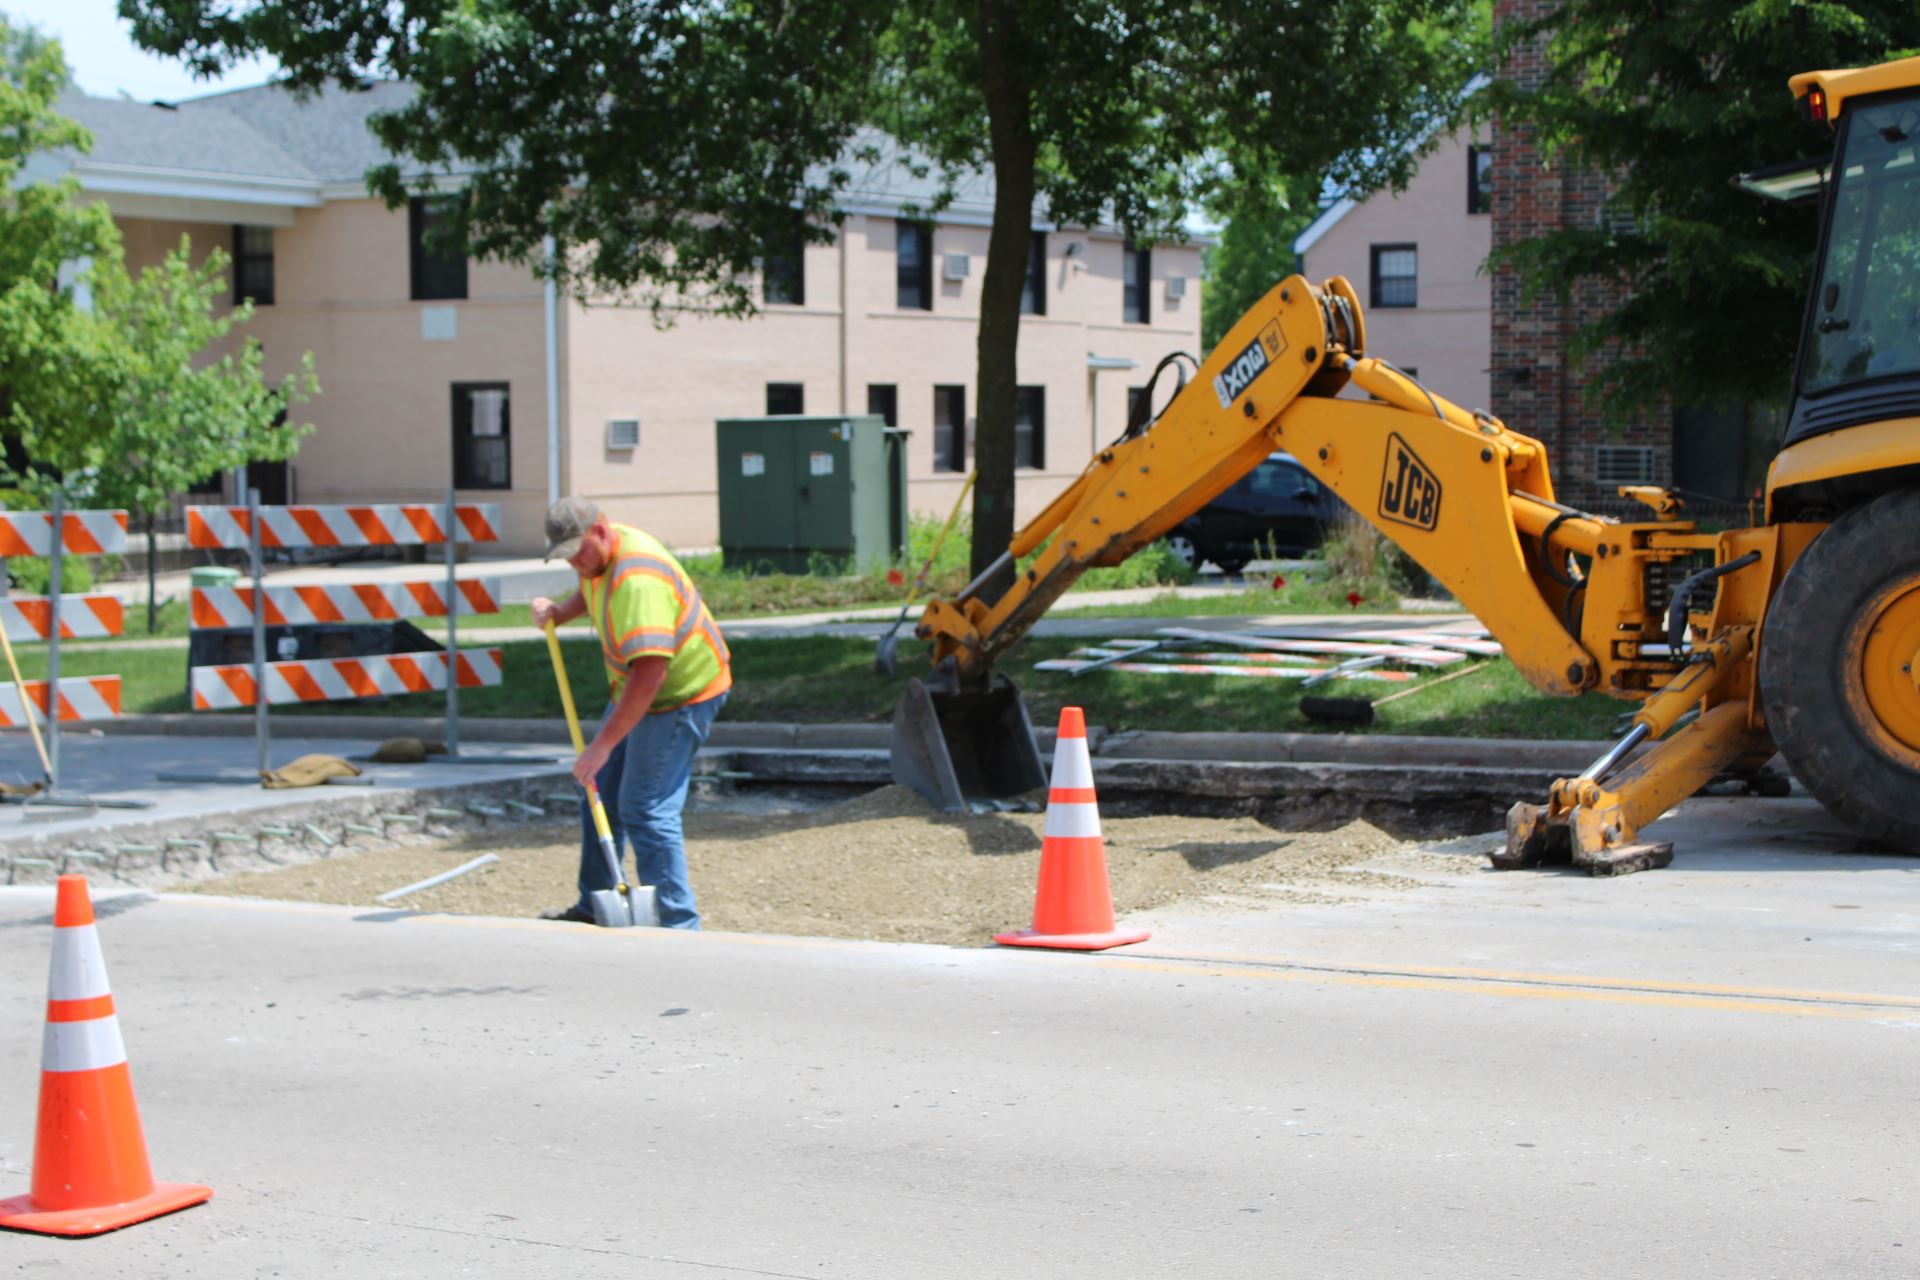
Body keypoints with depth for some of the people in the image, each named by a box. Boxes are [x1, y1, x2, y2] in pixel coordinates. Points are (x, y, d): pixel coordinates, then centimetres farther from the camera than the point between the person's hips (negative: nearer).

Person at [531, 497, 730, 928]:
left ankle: (677, 924, -8)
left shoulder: (637, 581, -33)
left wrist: (603, 744, -39)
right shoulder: (599, 556, -1)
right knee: (601, 793, 15)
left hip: (682, 695, -10)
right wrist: (559, 611, 5)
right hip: (634, 689, 10)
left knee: (646, 810, -13)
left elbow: (650, 672, -39)